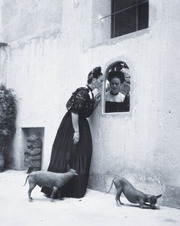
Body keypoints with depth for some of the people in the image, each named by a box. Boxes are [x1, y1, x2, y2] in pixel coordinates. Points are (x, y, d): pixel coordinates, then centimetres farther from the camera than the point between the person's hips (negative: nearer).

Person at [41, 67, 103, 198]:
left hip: (82, 126, 9)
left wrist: (95, 102, 6)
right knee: (65, 157, -6)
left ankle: (75, 190, 19)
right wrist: (76, 131, -23)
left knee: (80, 158, 10)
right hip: (71, 127, -9)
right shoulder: (82, 92, -16)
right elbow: (74, 112, -22)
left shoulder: (90, 93, 12)